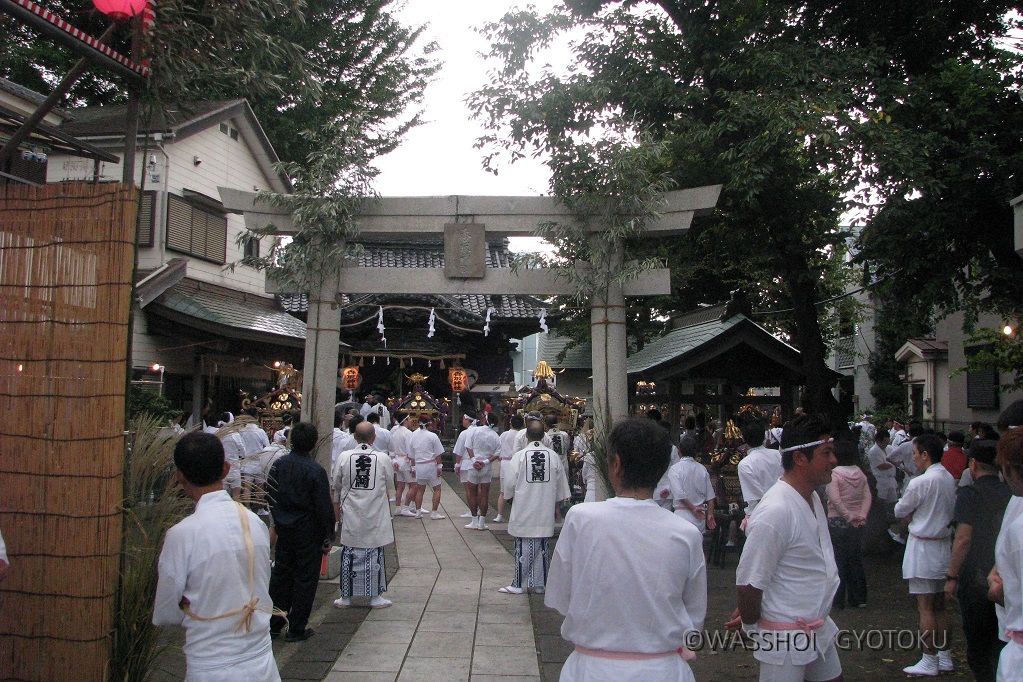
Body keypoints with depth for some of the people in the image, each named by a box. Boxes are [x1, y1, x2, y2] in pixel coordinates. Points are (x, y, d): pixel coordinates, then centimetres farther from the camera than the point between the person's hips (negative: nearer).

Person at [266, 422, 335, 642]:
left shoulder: (278, 464, -2)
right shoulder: (315, 471, -18)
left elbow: (270, 496, 8)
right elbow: (324, 507, -16)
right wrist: (328, 537, -6)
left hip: (284, 529, 5)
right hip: (308, 531, -5)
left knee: (281, 574, 17)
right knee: (305, 578, 6)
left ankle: (273, 623, 26)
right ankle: (296, 629, 12)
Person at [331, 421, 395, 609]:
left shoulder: (344, 457, -6)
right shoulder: (383, 458, -8)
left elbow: (336, 486, 6)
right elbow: (390, 487, 5)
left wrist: (337, 506, 23)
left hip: (351, 516, 1)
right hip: (376, 516, -1)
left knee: (349, 554, 10)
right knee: (375, 554, 8)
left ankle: (346, 597, 19)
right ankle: (374, 597, 15)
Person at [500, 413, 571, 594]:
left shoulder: (519, 456, -10)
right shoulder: (553, 456, -2)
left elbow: (508, 482, -4)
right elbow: (561, 483, 9)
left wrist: (508, 495, 17)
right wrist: (556, 500, 25)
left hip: (524, 509, -3)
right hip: (545, 511, 3)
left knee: (524, 547, 5)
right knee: (543, 547, 11)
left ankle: (519, 584, 11)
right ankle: (539, 583, 19)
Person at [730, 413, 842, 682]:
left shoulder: (812, 498, 4)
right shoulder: (775, 511, -27)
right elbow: (748, 582, -23)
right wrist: (752, 626, -5)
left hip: (819, 627, 9)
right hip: (785, 636, -8)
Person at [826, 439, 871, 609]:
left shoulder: (834, 474, -13)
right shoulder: (860, 473, 4)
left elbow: (835, 499, -23)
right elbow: (867, 497, -3)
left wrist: (849, 516, -17)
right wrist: (861, 516, -9)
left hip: (838, 521, -5)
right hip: (857, 524, 5)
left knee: (838, 561, 3)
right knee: (856, 560, 15)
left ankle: (838, 600, 9)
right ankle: (858, 598, 22)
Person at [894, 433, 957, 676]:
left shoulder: (920, 482, -20)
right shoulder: (949, 479, 5)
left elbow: (899, 511, -10)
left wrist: (910, 512, 11)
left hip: (923, 547, -8)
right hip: (944, 544, 8)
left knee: (925, 607, 0)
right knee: (939, 605, 17)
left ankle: (929, 661, 7)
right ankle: (944, 658, 25)